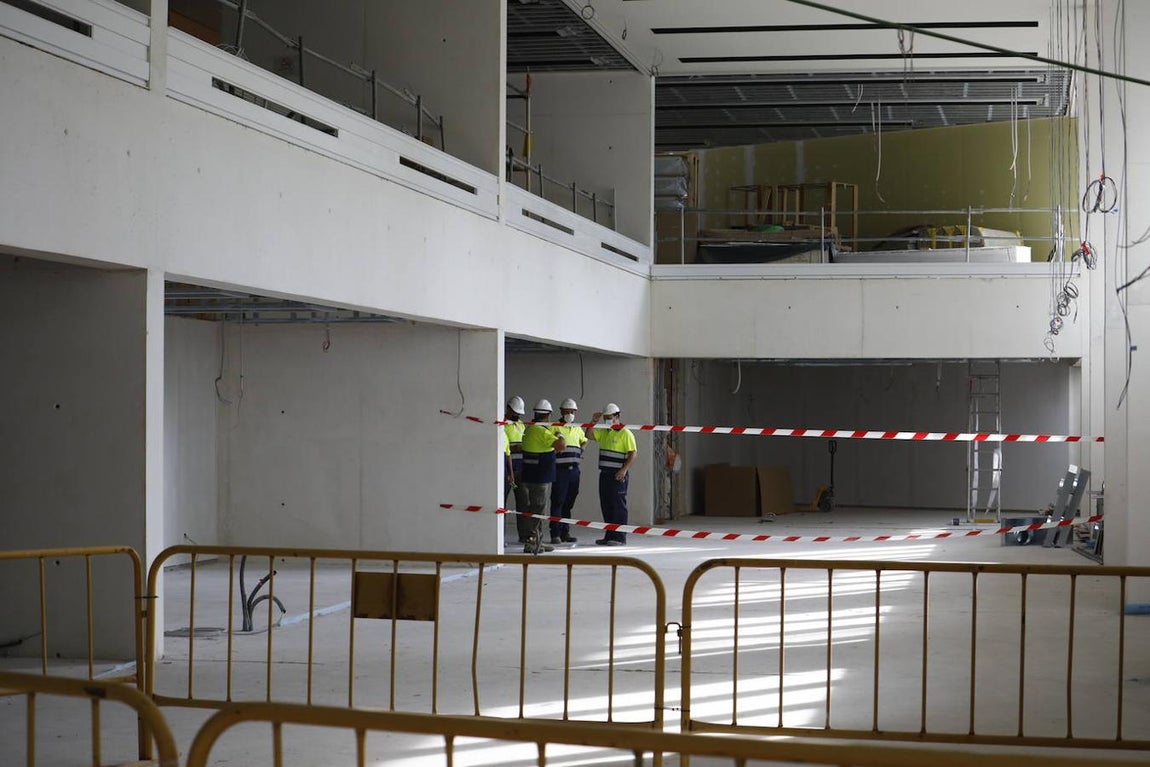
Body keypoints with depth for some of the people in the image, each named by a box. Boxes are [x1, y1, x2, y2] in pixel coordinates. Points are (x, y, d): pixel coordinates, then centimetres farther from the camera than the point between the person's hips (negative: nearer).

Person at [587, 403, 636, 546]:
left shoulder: (625, 433, -7)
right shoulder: (604, 433, 16)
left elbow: (632, 454, -12)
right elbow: (589, 435, 16)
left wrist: (624, 470, -22)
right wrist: (593, 421, 2)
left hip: (618, 475, -8)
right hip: (605, 473, 8)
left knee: (618, 505, -7)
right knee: (606, 505, 10)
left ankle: (620, 537, -6)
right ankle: (609, 536, 17)